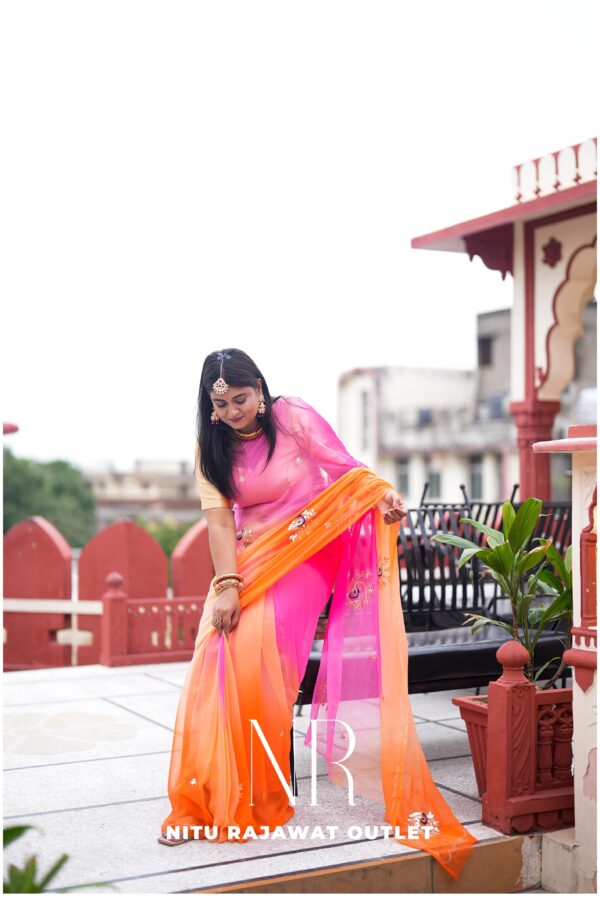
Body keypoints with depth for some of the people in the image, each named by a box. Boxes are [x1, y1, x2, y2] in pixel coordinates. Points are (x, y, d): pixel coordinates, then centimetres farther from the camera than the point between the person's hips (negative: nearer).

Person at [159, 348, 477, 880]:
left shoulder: (293, 417, -6)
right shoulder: (211, 447, 3)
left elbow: (348, 470, -8)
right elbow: (219, 519, -6)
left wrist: (386, 493, -28)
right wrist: (228, 585, -17)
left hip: (306, 551, -2)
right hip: (250, 558, 2)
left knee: (256, 648, -20)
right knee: (220, 653, -15)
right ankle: (205, 801, -7)